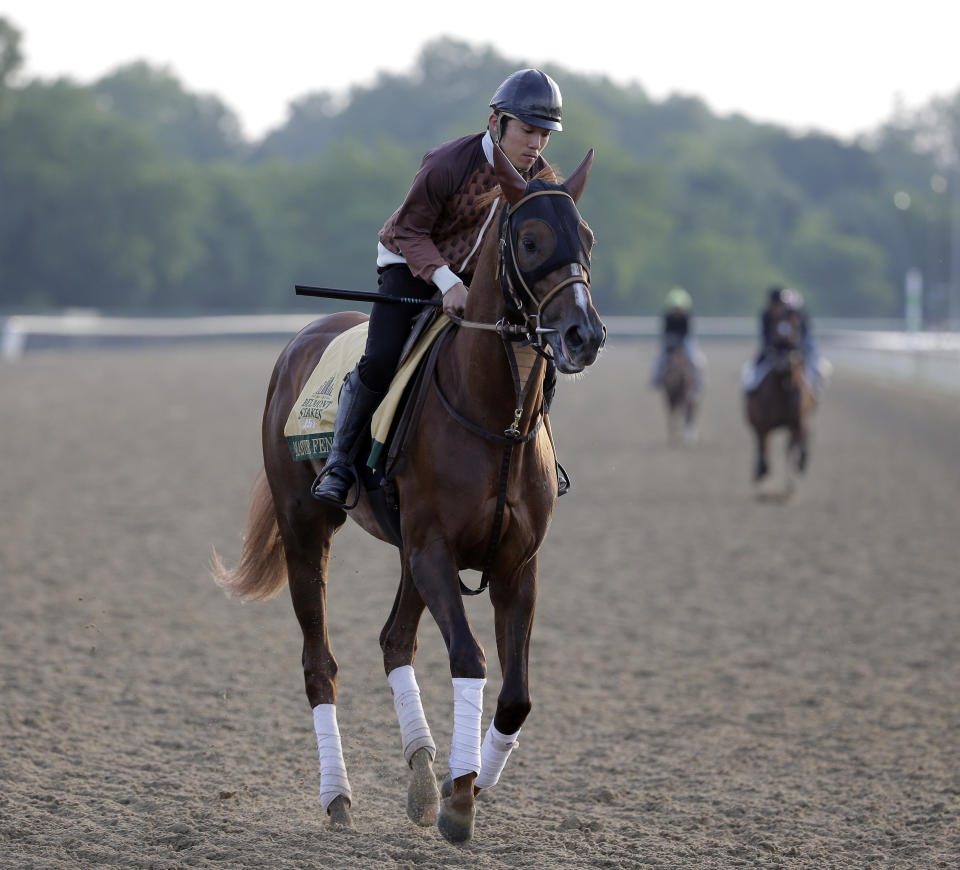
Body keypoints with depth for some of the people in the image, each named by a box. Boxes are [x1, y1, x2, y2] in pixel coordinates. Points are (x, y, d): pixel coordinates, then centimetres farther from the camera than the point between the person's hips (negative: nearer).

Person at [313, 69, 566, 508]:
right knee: (379, 362, -24)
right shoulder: (446, 165, -28)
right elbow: (409, 231, -21)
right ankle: (339, 461, -7)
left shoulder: (540, 179, -12)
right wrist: (446, 282, -33)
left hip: (478, 276, 5)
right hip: (410, 263, -5)